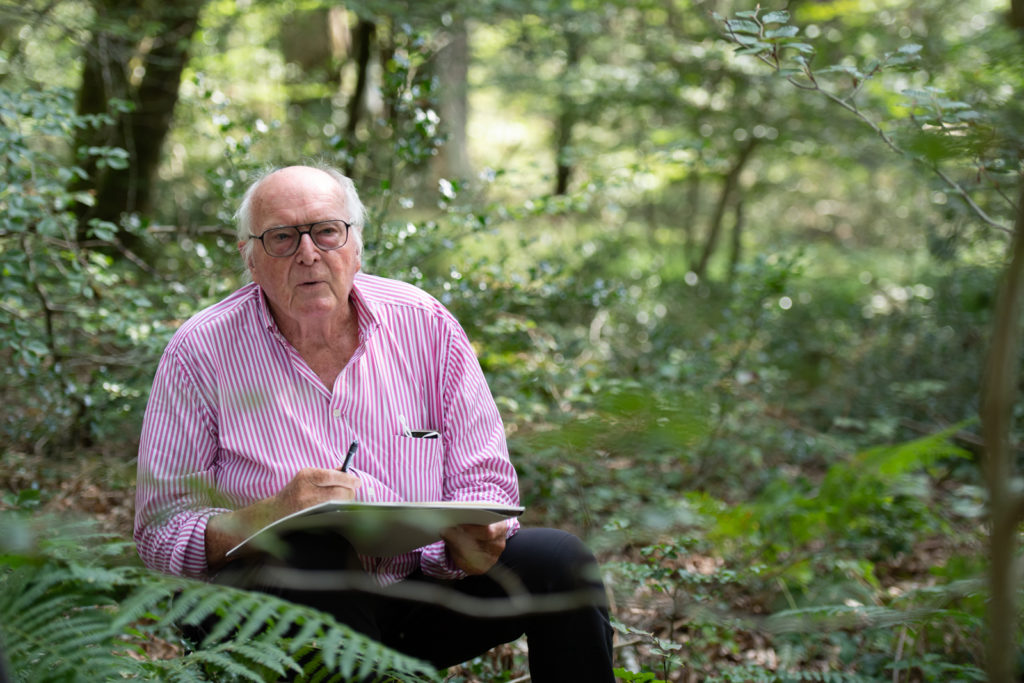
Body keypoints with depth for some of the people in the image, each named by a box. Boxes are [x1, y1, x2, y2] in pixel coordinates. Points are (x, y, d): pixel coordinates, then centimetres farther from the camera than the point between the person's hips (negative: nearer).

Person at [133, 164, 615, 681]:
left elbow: (484, 481, 3)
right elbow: (160, 531, -8)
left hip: (421, 588, 3)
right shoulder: (199, 352, -5)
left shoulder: (425, 324, 1)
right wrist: (273, 513, -26)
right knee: (309, 554, -36)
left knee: (556, 557, -18)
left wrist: (468, 540, -21)